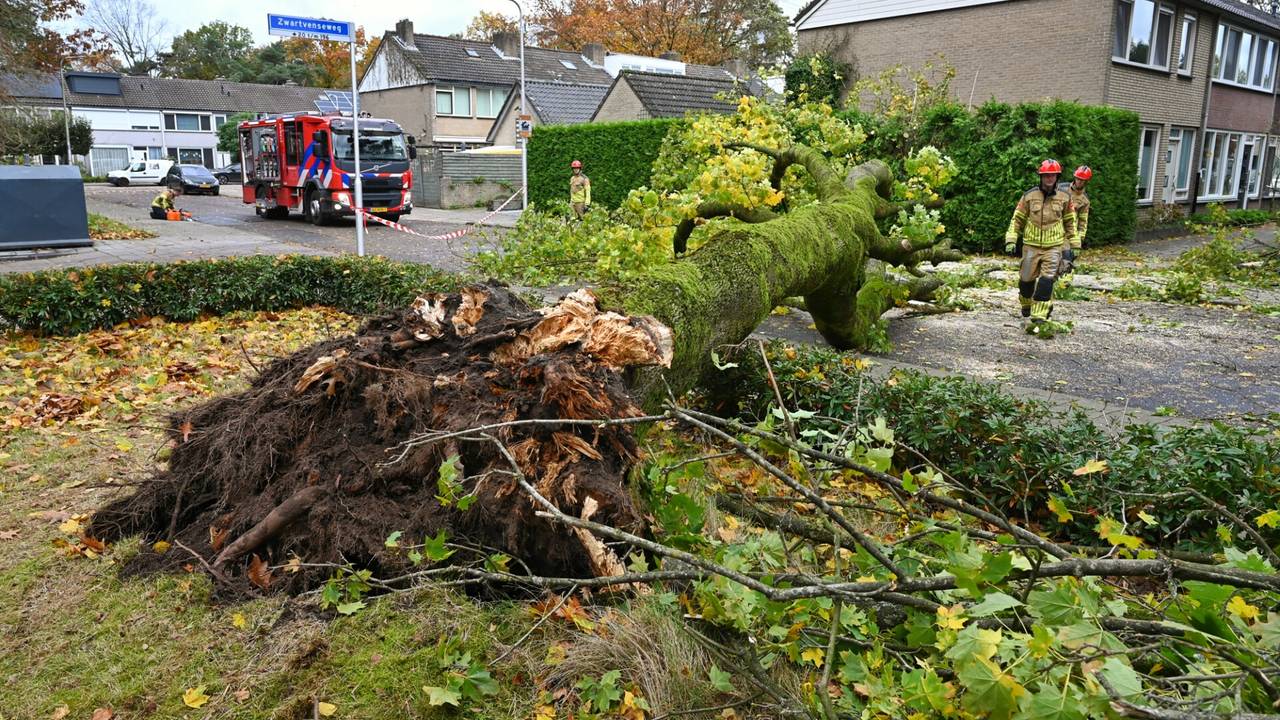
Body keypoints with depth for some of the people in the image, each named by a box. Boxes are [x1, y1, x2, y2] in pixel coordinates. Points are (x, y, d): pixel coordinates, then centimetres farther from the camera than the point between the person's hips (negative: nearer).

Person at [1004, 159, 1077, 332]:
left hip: (1054, 247, -1)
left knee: (1046, 282, -13)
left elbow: (1070, 222, 13)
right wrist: (1011, 240, -4)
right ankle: (1026, 311, 31)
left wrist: (1072, 245, 12)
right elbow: (1017, 219, 4)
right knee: (1026, 280, 7)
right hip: (1031, 246, 1)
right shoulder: (1029, 196, 0)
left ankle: (1038, 318, -14)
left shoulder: (1064, 198, 3)